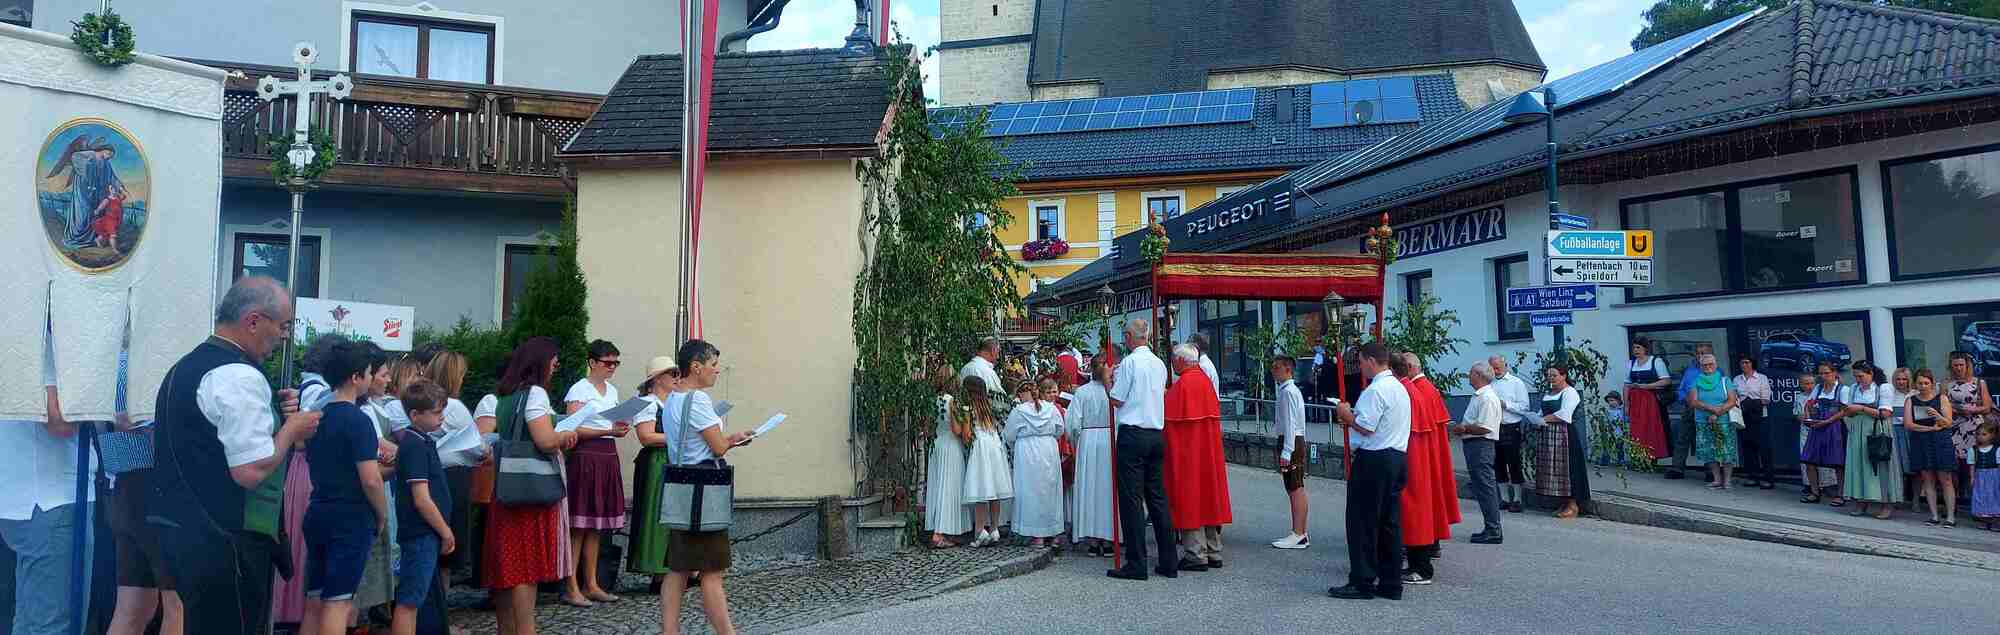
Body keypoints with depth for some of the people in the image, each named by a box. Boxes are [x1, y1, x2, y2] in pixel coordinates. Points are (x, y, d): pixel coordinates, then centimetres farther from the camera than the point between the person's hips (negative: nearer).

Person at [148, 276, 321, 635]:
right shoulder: (239, 377, -18)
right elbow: (251, 471, -23)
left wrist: (273, 412, 12)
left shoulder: (186, 366, 14)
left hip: (177, 529, 10)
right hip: (222, 542, -10)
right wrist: (293, 428, -8)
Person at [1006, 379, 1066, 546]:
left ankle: (1037, 535, 1)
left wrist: (1014, 447, 20)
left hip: (1028, 456, -4)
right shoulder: (1051, 408, 1)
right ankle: (1053, 531, 20)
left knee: (1032, 491, 1)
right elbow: (1059, 430, 9)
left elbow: (1009, 436, 0)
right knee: (1050, 491, 13)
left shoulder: (1018, 411, -9)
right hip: (1050, 452, 4)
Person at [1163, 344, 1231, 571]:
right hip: (1209, 450, 8)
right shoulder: (1205, 380, 10)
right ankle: (1213, 553, 16)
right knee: (1208, 497, 12)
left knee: (1190, 500, -3)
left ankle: (1196, 555, -2)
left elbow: (1171, 421, -17)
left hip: (1187, 451, -8)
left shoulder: (1183, 384, -15)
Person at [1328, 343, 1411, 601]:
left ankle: (1362, 582, 1)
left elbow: (1366, 428, -19)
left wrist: (1347, 415, -3)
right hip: (1397, 457, 10)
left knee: (1362, 521, -2)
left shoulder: (1375, 390, -16)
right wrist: (1353, 417, 15)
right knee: (1390, 522, 11)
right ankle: (1391, 584, 15)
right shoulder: (1399, 387, 16)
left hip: (1374, 461, -10)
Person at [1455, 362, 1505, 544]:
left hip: (1480, 445, -11)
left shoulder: (1487, 398, -16)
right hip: (1474, 445, 11)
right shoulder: (1479, 396, 18)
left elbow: (1484, 428, -22)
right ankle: (1491, 529, 20)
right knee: (1482, 488, 14)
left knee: (1485, 487, -8)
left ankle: (1493, 531, -5)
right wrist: (1463, 428, 11)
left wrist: (1462, 429, -12)